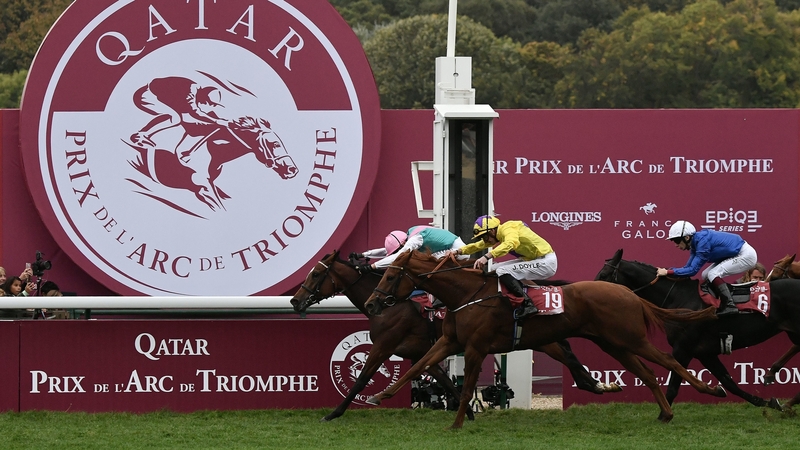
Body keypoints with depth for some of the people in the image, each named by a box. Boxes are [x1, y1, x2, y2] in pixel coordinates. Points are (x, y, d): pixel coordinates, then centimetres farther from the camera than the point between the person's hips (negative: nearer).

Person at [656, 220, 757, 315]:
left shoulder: (703, 242, -26)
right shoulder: (696, 242, 2)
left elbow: (693, 269, -27)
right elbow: (688, 267, 3)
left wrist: (668, 272, -25)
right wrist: (666, 270, -9)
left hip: (746, 255, -10)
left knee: (713, 274, -19)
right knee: (706, 275, 6)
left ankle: (730, 305, -20)